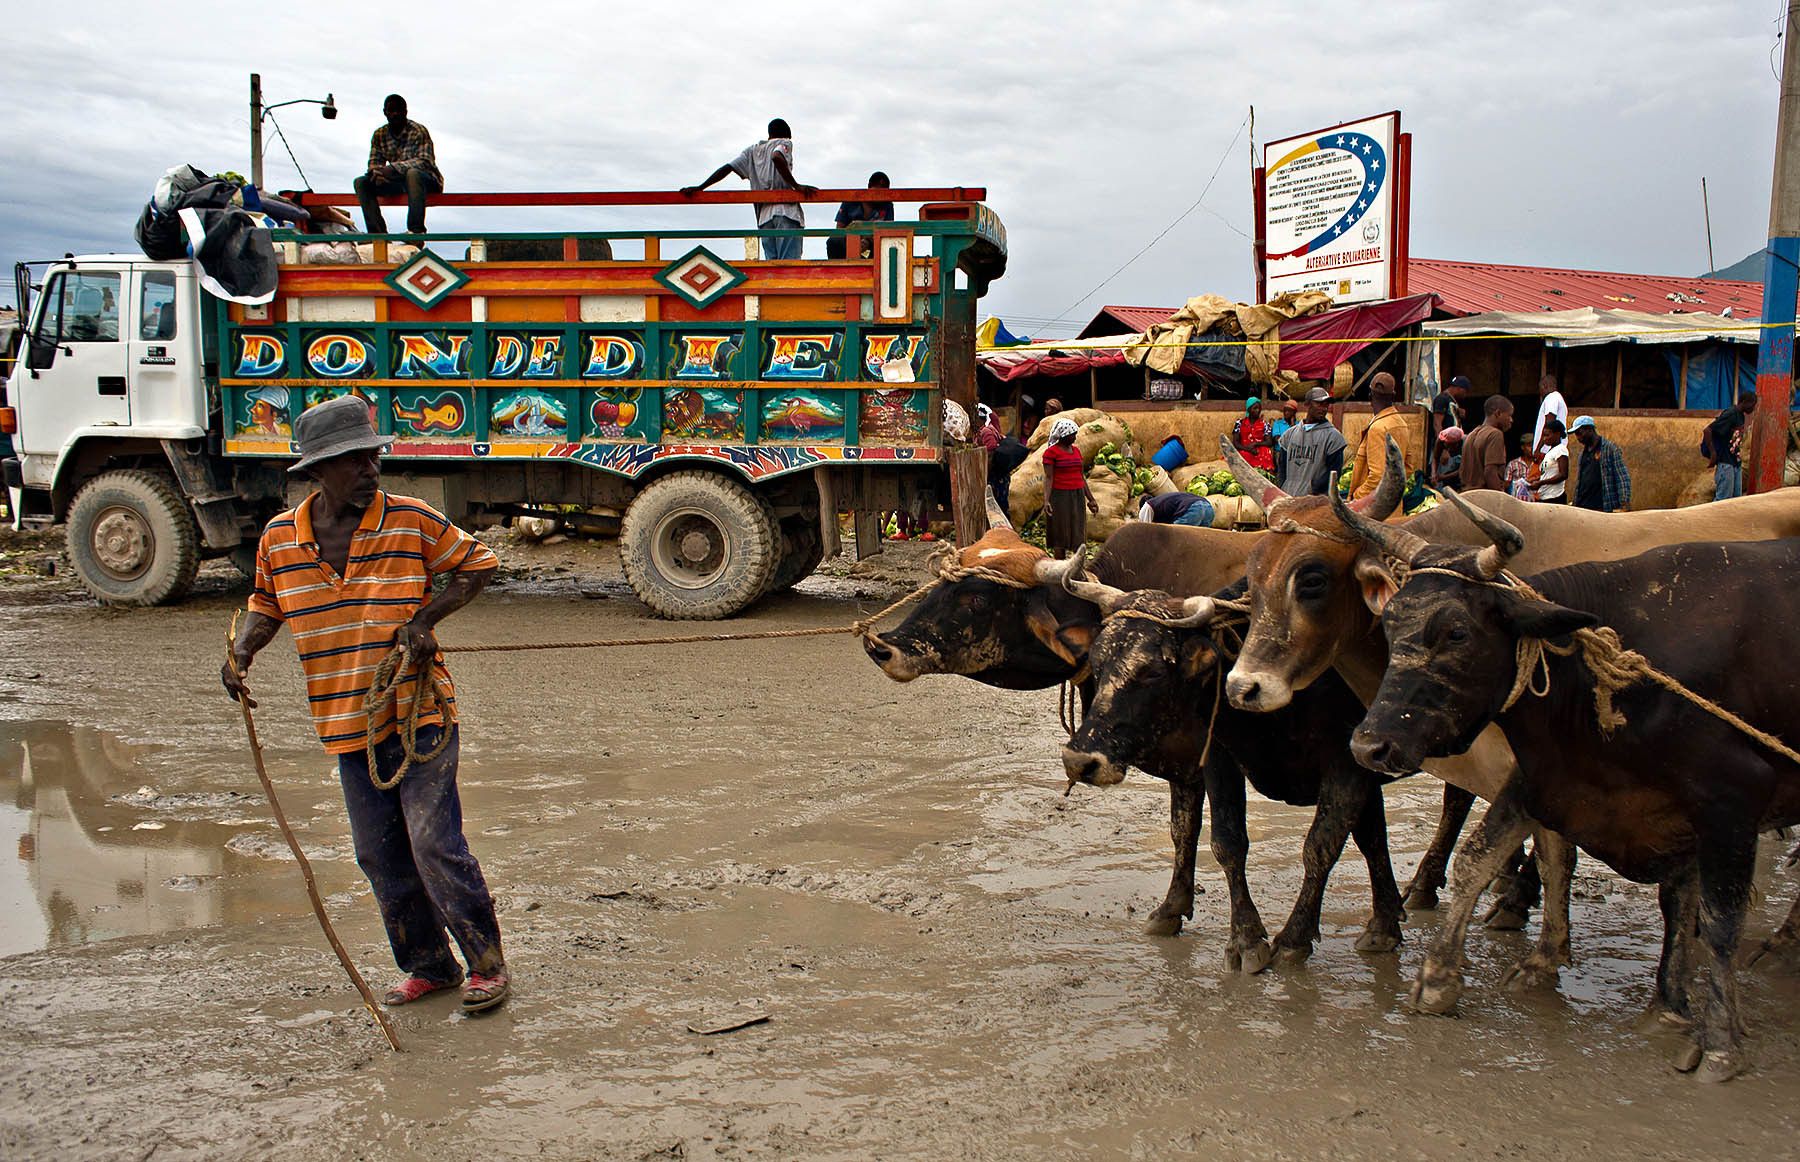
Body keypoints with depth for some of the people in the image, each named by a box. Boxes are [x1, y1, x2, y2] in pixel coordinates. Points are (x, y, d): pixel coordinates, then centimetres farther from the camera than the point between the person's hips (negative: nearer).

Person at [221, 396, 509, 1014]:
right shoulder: (280, 539, 3)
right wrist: (242, 650, -3)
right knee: (380, 856, 10)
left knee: (435, 843, -9)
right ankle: (427, 965, 26)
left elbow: (478, 564, 3)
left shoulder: (413, 521, -7)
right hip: (347, 725, 4)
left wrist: (426, 617, -10)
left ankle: (487, 963, 6)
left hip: (419, 714, -4)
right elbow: (267, 605, 18)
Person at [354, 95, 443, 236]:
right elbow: (374, 163, 5)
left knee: (412, 173, -40)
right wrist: (378, 172, -22)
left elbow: (425, 161, -23)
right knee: (361, 182, -10)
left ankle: (416, 230, -41)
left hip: (427, 180, -6)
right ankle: (378, 232, -19)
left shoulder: (418, 131, -12)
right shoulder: (379, 135, 5)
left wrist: (393, 168, -33)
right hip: (399, 182, 6)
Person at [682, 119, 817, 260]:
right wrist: (796, 185, -13)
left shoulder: (752, 150, 25)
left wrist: (700, 188, 17)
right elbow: (777, 157, -14)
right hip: (786, 210, -5)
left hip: (764, 214, 5)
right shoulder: (785, 143, 10)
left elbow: (727, 168, 16)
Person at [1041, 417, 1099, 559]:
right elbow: (1048, 477, -12)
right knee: (1060, 535, -1)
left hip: (1078, 496, 6)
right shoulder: (1051, 452, -6)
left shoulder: (1076, 450, 14)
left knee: (1079, 534, 4)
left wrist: (1091, 499, 18)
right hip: (1060, 496, -6)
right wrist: (1046, 500, -23)